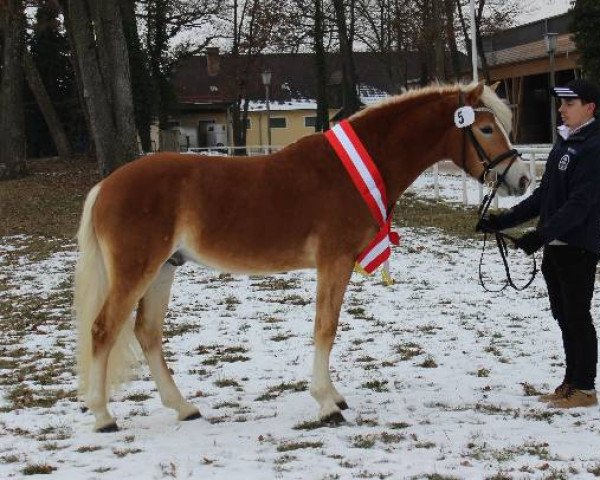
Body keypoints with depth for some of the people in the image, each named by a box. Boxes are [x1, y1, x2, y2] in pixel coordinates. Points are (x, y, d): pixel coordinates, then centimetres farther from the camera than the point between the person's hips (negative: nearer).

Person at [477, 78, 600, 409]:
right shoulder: (564, 143, 13)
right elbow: (543, 195, 17)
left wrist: (542, 234, -31)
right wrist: (502, 221, 11)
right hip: (555, 245, 9)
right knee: (563, 315, 14)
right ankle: (571, 381, 23)